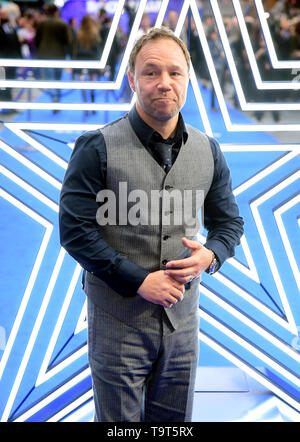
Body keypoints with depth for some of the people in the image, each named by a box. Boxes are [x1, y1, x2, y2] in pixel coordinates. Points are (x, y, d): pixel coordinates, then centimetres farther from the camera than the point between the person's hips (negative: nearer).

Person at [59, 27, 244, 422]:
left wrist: (210, 255, -12)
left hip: (183, 319, 4)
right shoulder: (97, 148, -11)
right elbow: (74, 230, -13)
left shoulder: (208, 151, 2)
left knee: (175, 421, 19)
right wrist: (140, 281, -18)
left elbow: (229, 221, 11)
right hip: (118, 320, -4)